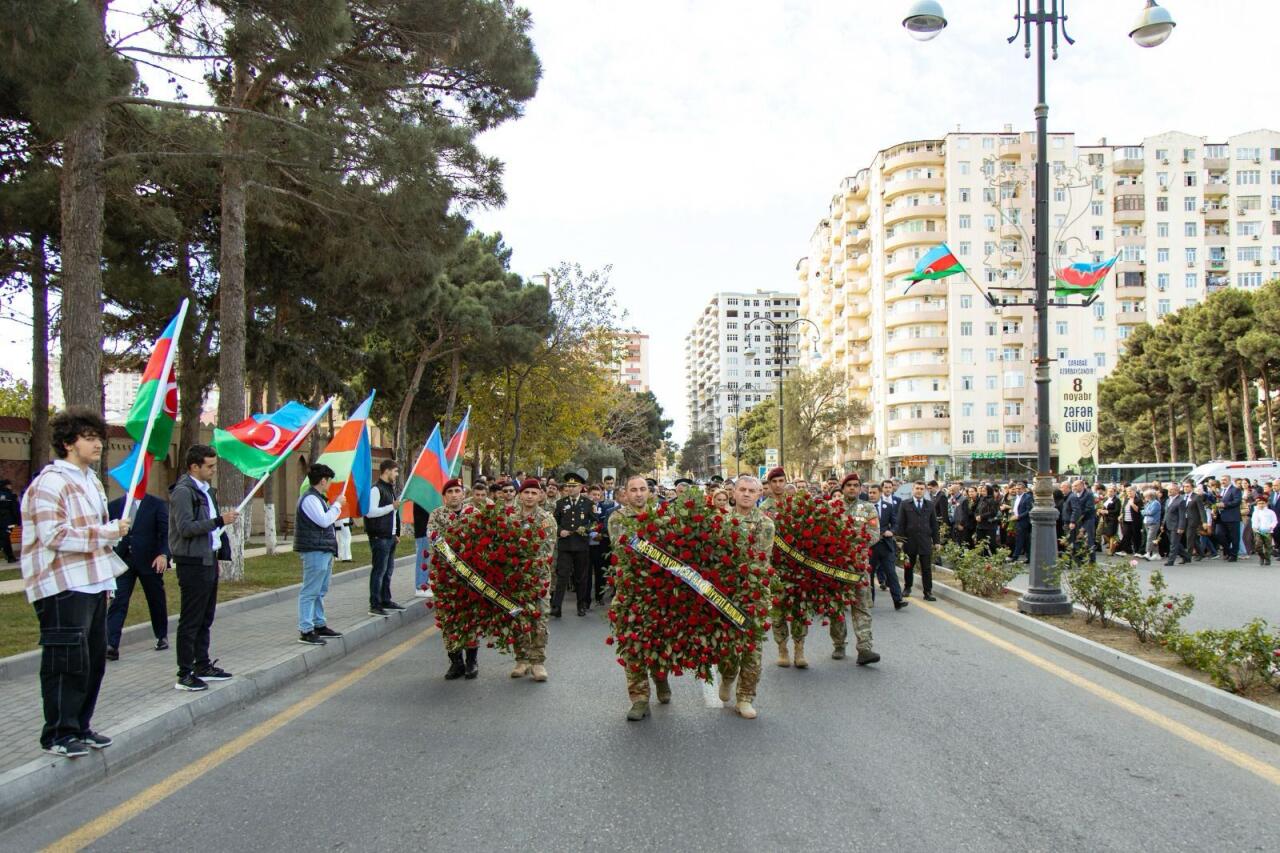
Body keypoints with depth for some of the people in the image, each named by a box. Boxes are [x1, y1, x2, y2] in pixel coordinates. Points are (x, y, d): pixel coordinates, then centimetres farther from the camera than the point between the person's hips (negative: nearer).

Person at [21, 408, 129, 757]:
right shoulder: (50, 482, -13)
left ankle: (80, 727, 23)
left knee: (93, 660, 12)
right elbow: (55, 536, -21)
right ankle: (58, 735, 3)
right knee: (68, 661, -7)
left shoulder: (92, 481, 19)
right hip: (63, 587, -10)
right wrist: (108, 532, -19)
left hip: (92, 584, 10)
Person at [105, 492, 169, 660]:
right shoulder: (114, 505, 8)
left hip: (150, 562, -1)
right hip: (123, 561, 1)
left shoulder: (158, 505, 0)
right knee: (118, 601, -9)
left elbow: (165, 532, -6)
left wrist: (163, 554, -21)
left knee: (156, 600, 12)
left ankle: (162, 636, 31)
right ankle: (111, 645, -12)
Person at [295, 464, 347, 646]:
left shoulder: (318, 498, 18)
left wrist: (335, 506, 14)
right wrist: (337, 504, -12)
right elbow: (324, 520, -21)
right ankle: (306, 631, -6)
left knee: (320, 591, 18)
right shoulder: (310, 499, -14)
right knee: (310, 592, -8)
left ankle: (320, 625, 27)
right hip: (314, 551, -11)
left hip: (324, 550, 11)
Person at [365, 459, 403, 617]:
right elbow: (370, 512, -22)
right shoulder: (376, 489, -13)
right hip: (379, 537, -10)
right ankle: (374, 605, -3)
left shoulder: (390, 488, 18)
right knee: (379, 570, -7)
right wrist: (392, 506, -20)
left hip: (390, 537, 10)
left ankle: (386, 601, 25)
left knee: (388, 570, 15)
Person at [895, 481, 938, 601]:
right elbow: (900, 523, -1)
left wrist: (936, 541, 5)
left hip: (925, 542, 1)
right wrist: (899, 539, -7)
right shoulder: (905, 504, 2)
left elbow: (934, 524, 9)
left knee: (927, 568, -1)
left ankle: (928, 592, 4)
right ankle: (907, 588, 28)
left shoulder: (929, 505, 8)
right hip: (909, 541, -1)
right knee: (908, 567, 12)